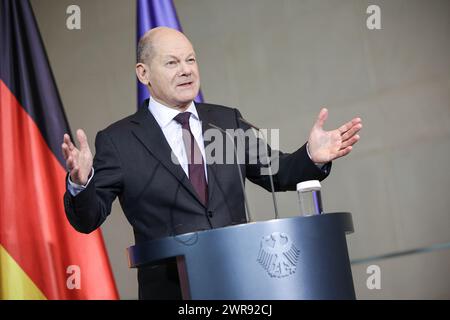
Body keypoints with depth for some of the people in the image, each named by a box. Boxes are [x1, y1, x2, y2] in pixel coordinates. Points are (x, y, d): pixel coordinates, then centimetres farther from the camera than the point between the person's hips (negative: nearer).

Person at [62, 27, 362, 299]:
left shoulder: (228, 120, 10)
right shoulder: (118, 140, -1)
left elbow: (277, 173, 13)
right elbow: (88, 220, -4)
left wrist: (311, 156, -7)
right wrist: (81, 183, -24)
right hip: (171, 291, -3)